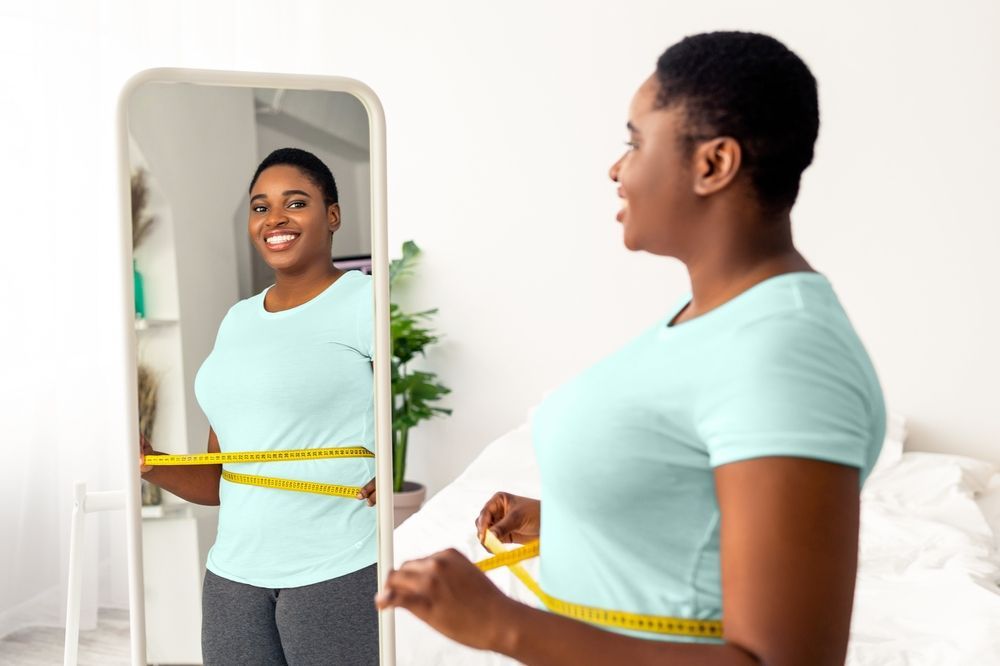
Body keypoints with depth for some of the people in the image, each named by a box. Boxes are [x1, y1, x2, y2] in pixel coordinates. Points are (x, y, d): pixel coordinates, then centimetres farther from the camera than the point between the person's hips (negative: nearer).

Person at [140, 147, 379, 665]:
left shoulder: (365, 301, -7)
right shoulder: (237, 319, 12)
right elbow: (219, 482, 15)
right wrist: (151, 465, -1)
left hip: (341, 573, -6)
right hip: (233, 573, 6)